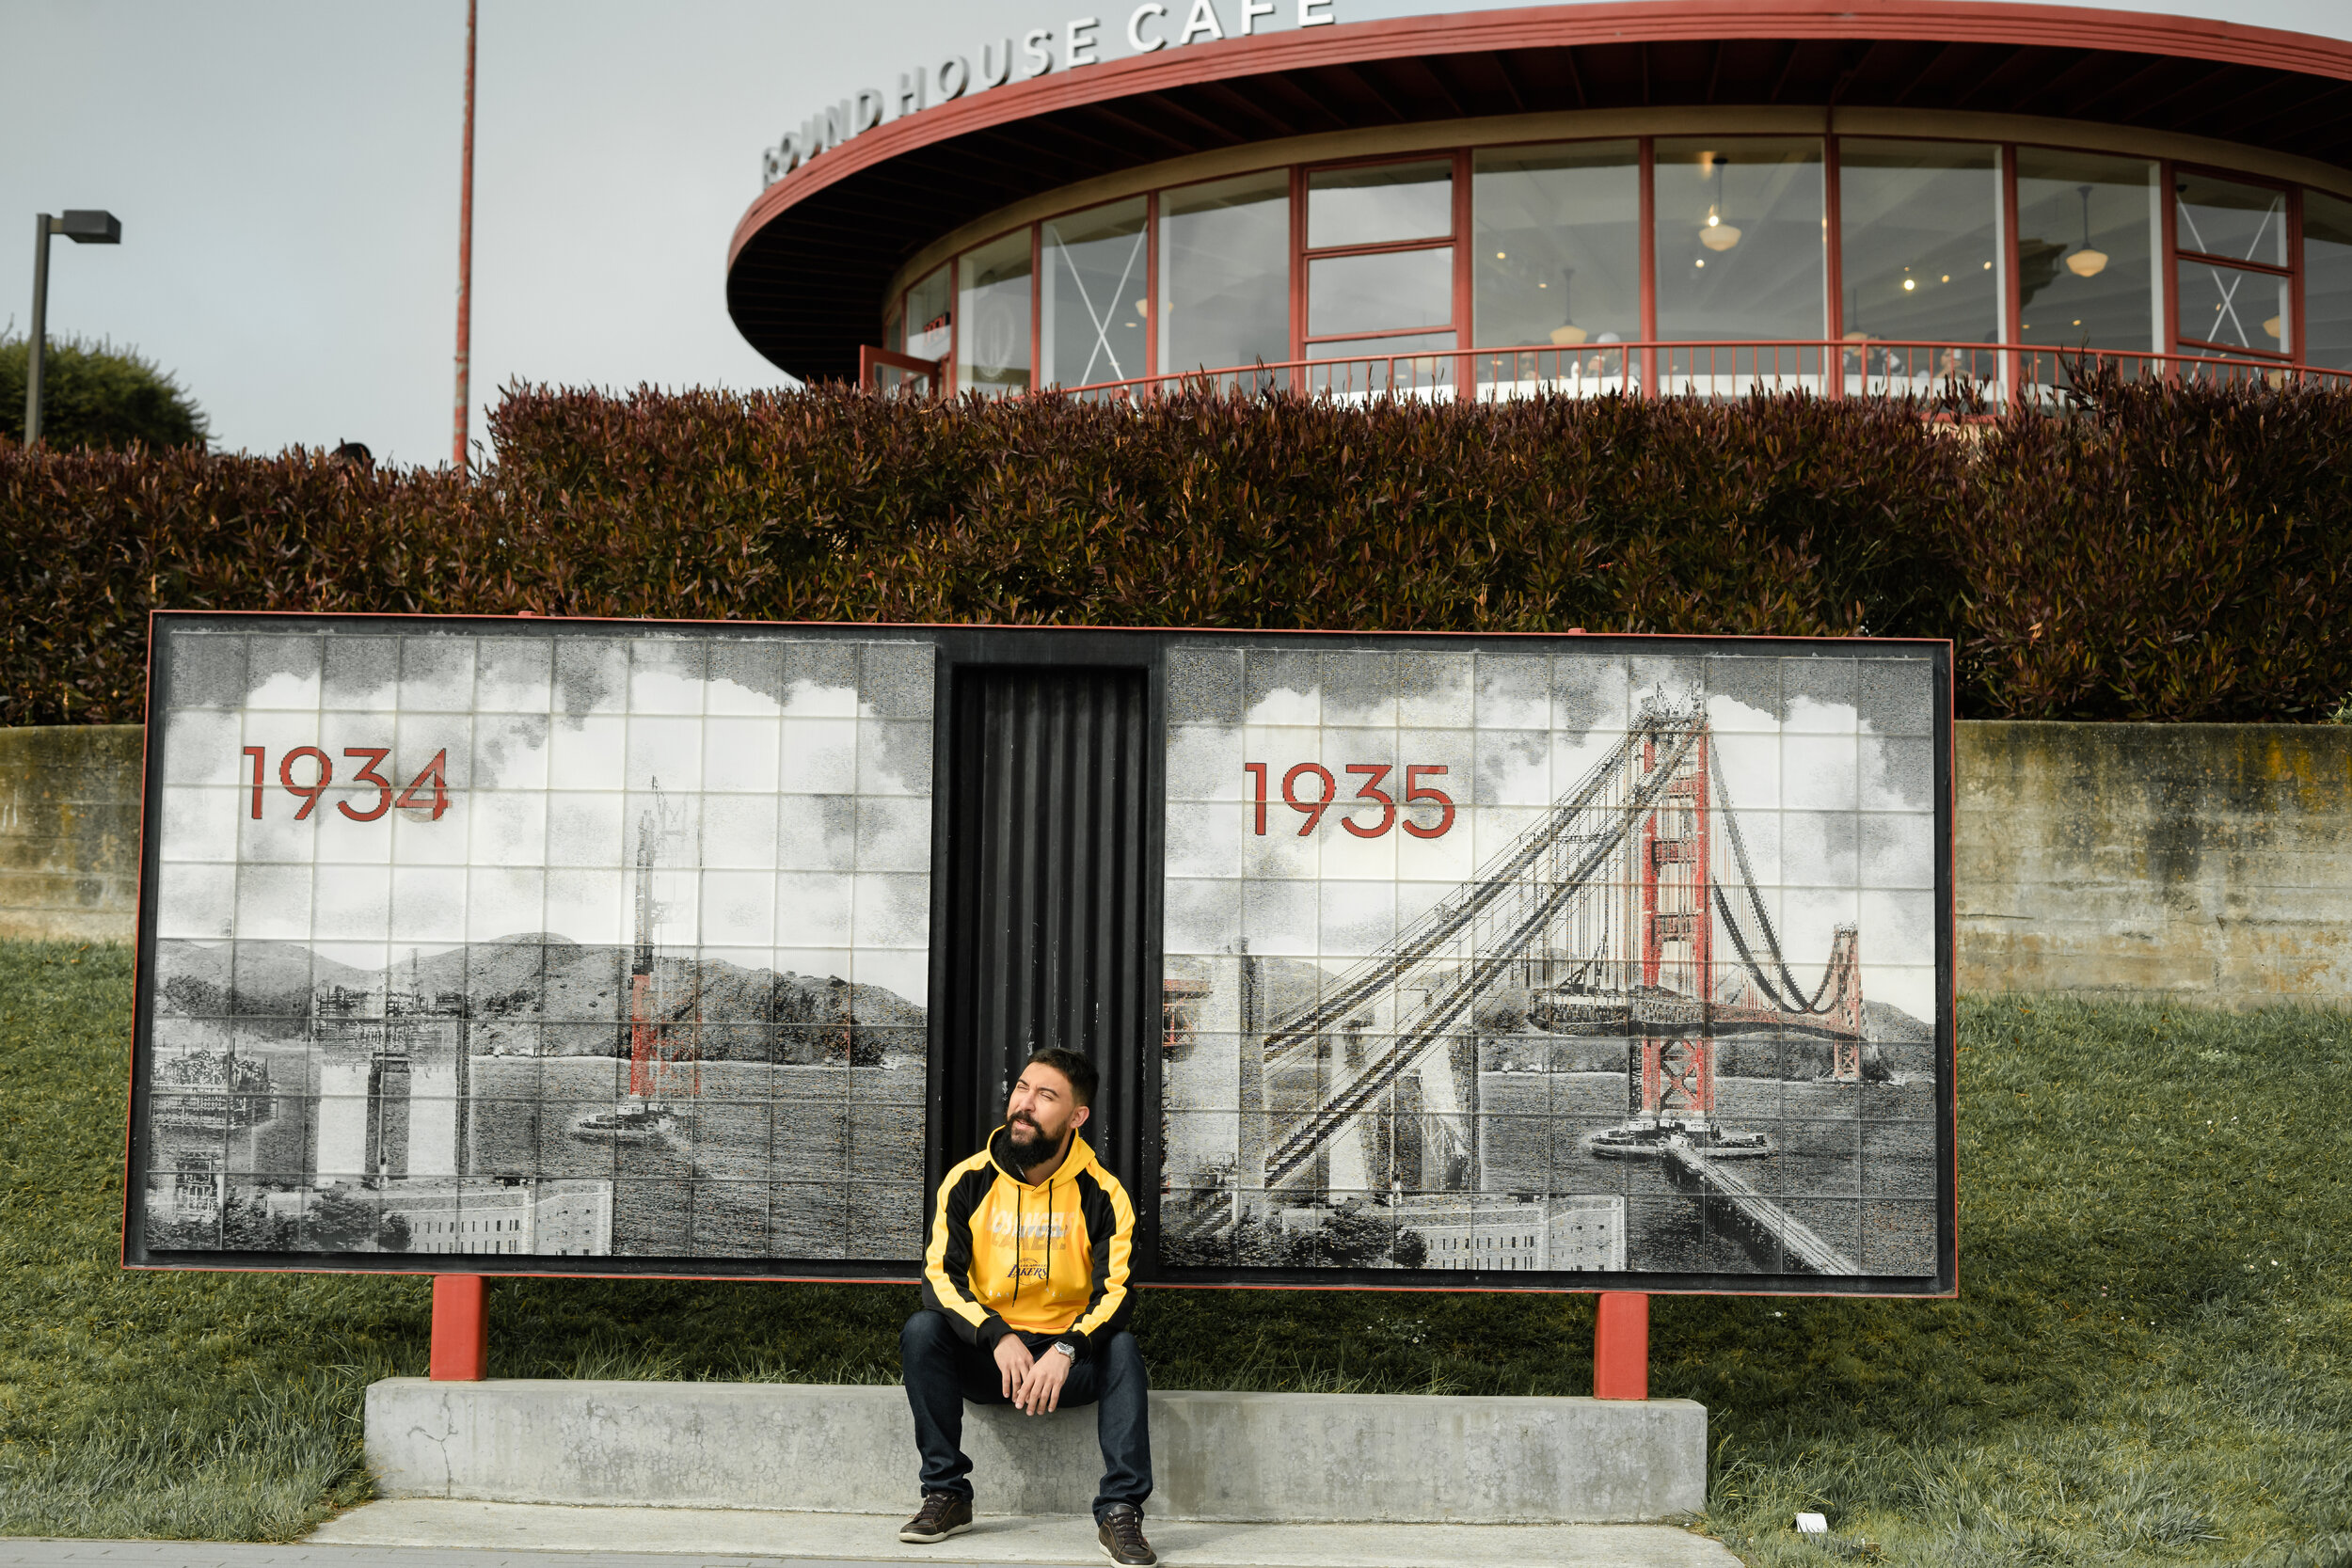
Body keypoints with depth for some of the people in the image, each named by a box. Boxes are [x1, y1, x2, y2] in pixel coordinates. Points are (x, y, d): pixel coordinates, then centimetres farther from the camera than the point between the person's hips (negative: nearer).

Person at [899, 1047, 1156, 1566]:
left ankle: (1120, 1512, -27)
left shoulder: (1101, 1193, -6)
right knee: (921, 1329, -26)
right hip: (984, 1362, 1)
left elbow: (1115, 1292, -13)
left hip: (1068, 1363, -1)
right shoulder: (969, 1181, -3)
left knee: (1122, 1346, -30)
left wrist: (1066, 1350, -32)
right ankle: (946, 1495, -16)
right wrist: (998, 1337, -27)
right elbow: (940, 1276, -10)